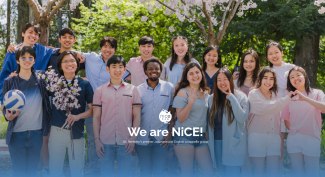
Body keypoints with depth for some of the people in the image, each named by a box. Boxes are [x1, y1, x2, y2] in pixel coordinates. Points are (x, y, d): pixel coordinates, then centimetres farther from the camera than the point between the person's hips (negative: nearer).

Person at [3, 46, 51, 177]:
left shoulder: (41, 77, 4)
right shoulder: (10, 82, 1)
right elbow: (5, 107, 3)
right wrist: (8, 115, -17)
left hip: (36, 133, 2)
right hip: (17, 133, -1)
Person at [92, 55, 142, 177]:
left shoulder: (132, 90, 8)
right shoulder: (100, 91, 8)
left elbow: (137, 116, 6)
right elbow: (96, 117, 6)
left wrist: (133, 138, -3)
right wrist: (97, 140, -2)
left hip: (125, 142, 0)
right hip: (105, 142, 0)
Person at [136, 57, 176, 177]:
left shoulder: (169, 87, 3)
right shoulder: (138, 90, 4)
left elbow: (173, 112, 4)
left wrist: (169, 133, -4)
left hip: (161, 138, -1)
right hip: (142, 138, 1)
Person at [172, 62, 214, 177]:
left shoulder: (206, 93, 12)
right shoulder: (183, 92, -5)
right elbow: (180, 118, -11)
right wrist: (190, 103, -22)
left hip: (201, 136, 5)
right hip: (184, 136, -5)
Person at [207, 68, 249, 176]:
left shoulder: (240, 97, -3)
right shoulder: (212, 99, 9)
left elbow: (242, 118, -17)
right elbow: (210, 122, 13)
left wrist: (232, 98, -18)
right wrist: (210, 141, 8)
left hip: (233, 144, -4)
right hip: (216, 143, 4)